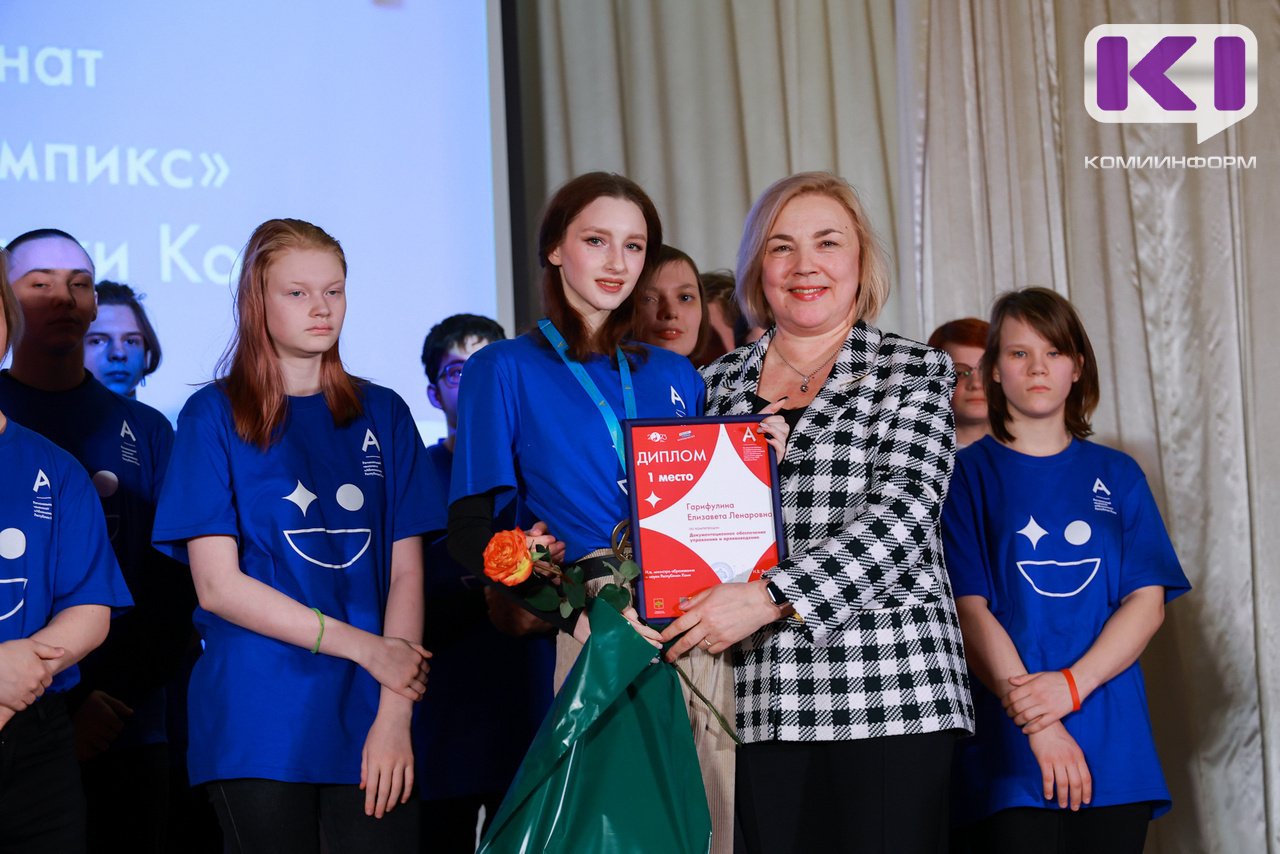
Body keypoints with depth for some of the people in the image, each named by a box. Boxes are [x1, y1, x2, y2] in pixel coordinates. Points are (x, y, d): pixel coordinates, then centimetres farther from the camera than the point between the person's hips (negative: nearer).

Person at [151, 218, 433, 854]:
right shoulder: (214, 415, 2)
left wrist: (395, 712, -8)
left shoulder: (383, 415, 11)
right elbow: (218, 586, -6)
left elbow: (406, 573, 5)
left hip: (370, 715, 2)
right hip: (258, 723, -2)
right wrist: (365, 648, -10)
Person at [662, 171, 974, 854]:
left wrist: (769, 596, -19)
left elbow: (901, 512, -10)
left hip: (890, 689, -3)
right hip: (763, 696, 3)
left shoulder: (914, 373, 4)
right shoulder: (718, 383, 15)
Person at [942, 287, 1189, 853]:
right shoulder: (967, 474, 4)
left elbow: (1148, 601, 4)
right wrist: (1037, 722, -16)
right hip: (1008, 753, -3)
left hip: (1114, 750, 3)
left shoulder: (1116, 476, 12)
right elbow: (969, 610, -6)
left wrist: (1071, 685, -13)